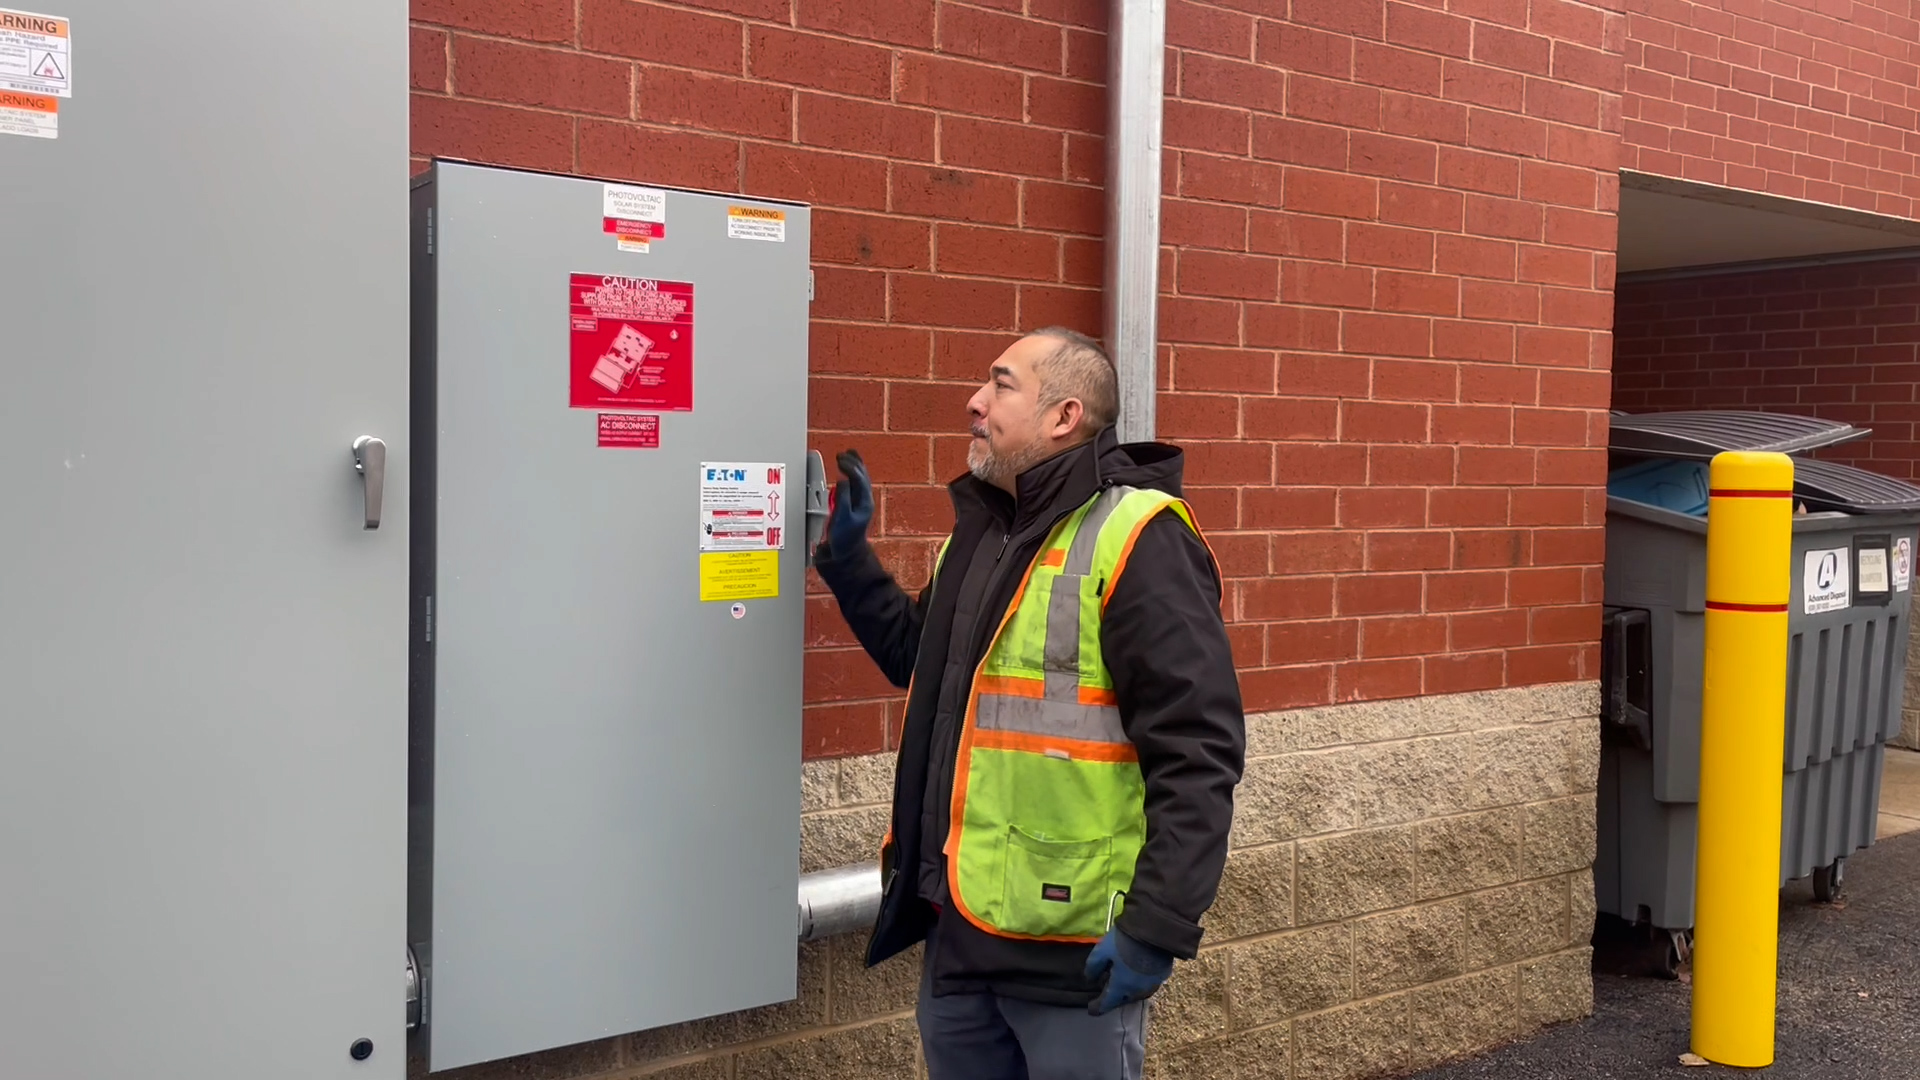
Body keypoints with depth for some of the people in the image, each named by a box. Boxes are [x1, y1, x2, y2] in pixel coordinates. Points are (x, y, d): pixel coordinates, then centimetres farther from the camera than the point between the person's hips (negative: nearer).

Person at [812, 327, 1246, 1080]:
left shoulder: (1134, 539, -15)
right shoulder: (979, 530, 12)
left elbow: (1197, 753, -19)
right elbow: (923, 663, 27)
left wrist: (1160, 926, -22)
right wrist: (848, 557, 17)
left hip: (1073, 944, -8)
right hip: (957, 927, 8)